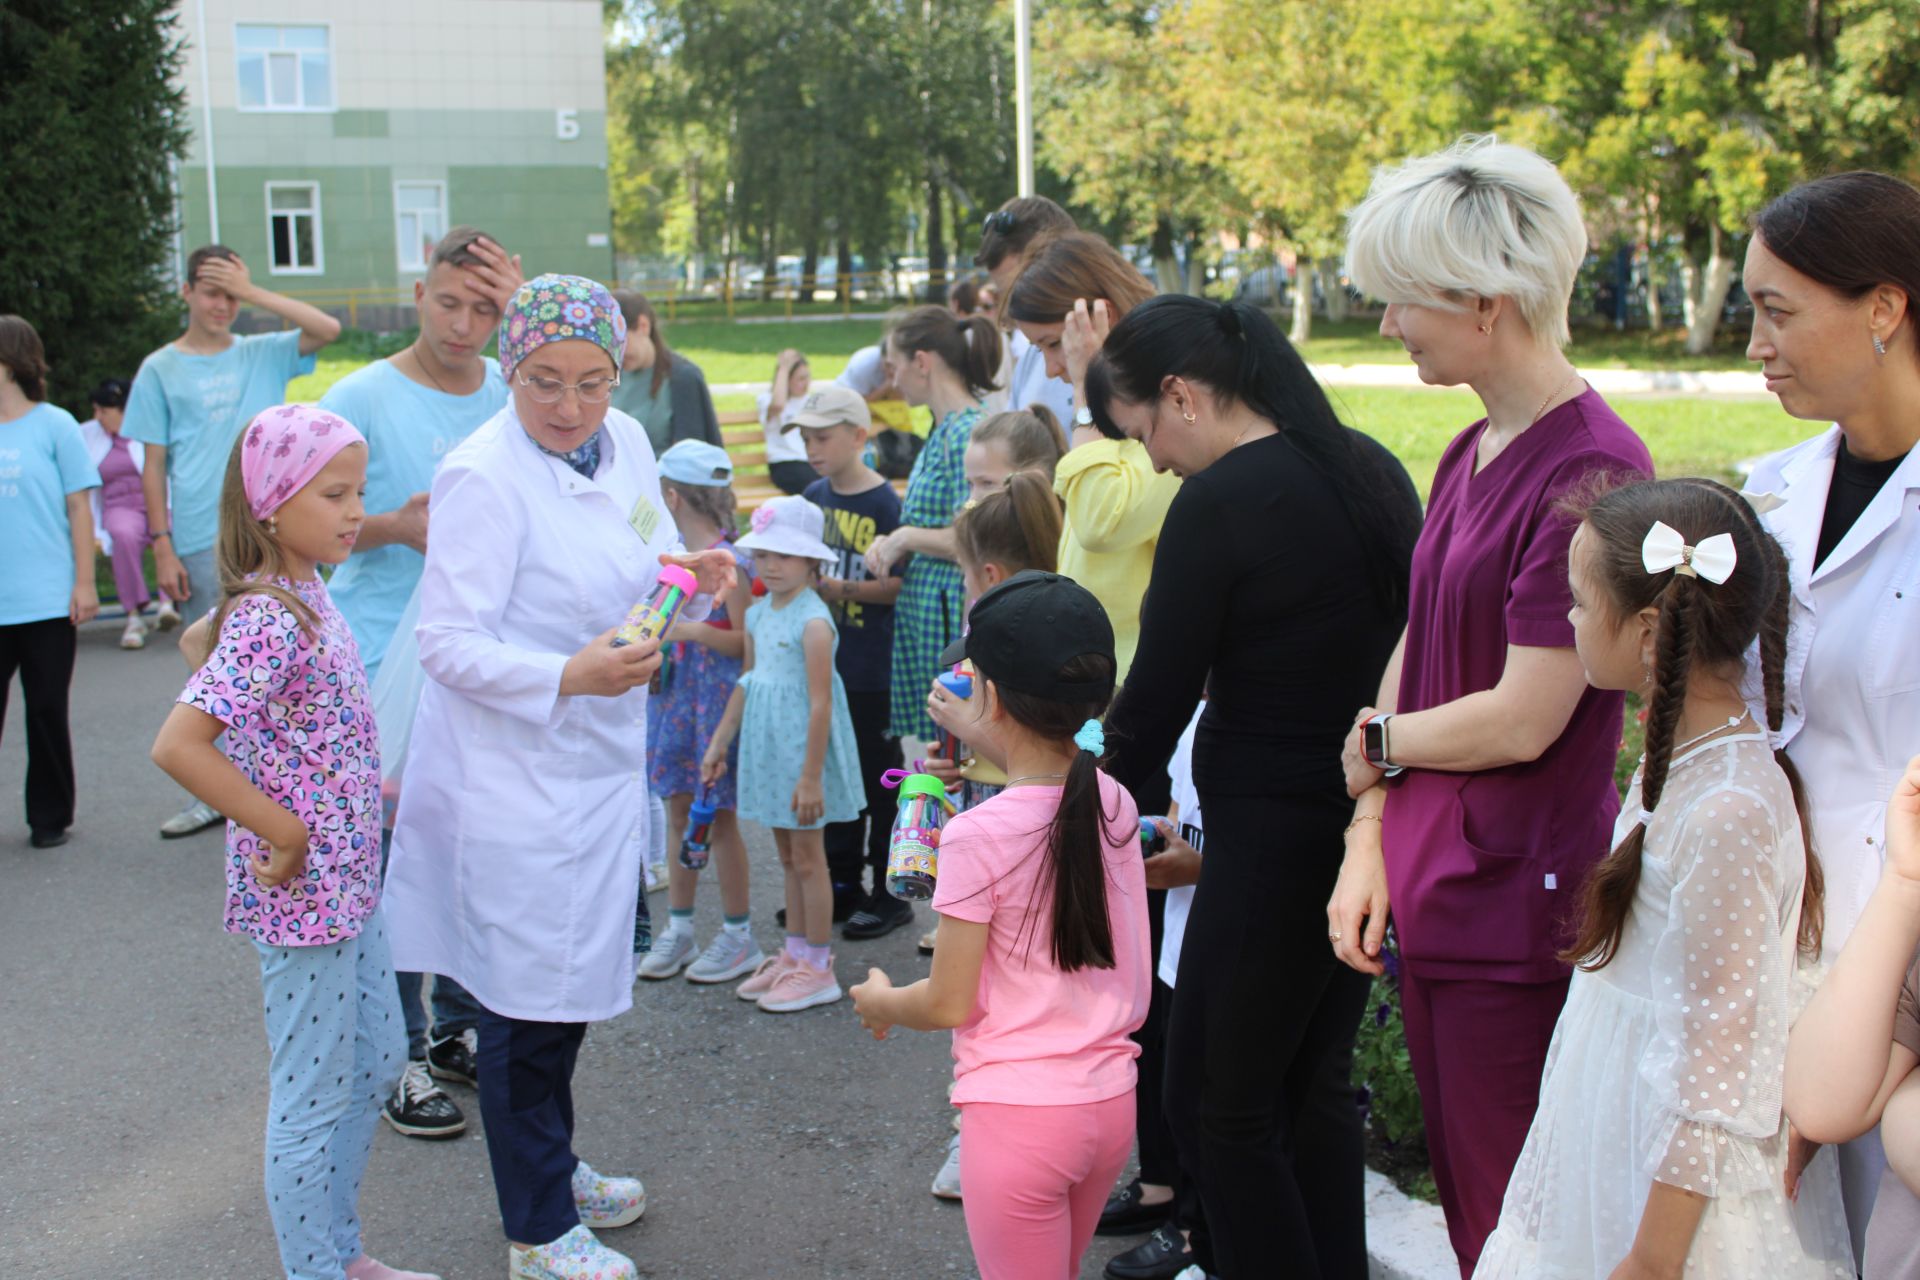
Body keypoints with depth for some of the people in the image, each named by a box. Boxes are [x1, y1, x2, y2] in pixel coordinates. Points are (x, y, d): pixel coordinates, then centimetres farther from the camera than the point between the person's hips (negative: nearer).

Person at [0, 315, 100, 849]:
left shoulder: (54, 425, -2)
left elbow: (78, 509, -1)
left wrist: (84, 583, -5)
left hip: (47, 602, -2)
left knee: (46, 713, 8)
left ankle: (50, 818, 20)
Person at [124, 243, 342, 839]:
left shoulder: (263, 355, 8)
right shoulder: (161, 370, 6)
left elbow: (328, 329, -8)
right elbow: (153, 465, 5)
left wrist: (252, 291, -10)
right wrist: (162, 548, -3)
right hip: (199, 545, 0)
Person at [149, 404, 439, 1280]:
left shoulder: (304, 594, 5)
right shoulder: (269, 619, -23)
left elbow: (203, 640, 23)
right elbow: (176, 745, -31)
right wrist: (285, 832, -22)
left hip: (347, 881, 10)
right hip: (302, 896, -10)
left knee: (377, 1063, 21)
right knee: (315, 1100, 4)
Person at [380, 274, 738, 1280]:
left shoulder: (625, 443, 3)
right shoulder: (482, 476, -20)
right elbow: (448, 641, -21)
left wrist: (692, 579, -7)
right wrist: (568, 677, -32)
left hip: (599, 762, 8)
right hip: (513, 776, -8)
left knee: (572, 980, 22)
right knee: (525, 1001, 3)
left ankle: (554, 1167, 42)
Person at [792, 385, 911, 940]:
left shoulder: (885, 503, -12)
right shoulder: (813, 498, 8)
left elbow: (899, 583, -15)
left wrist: (840, 588, -23)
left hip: (871, 669, -7)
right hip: (822, 663, 7)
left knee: (879, 778, 3)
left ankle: (888, 893, 14)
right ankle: (841, 884, 28)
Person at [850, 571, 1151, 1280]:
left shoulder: (978, 836, -19)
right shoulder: (1116, 806, -3)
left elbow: (947, 1004, -13)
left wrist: (879, 1001, 8)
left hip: (1018, 1112, -6)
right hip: (1112, 1101, 6)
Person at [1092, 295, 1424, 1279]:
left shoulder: (1217, 504, -18)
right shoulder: (1369, 470, 6)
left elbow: (1159, 694, -12)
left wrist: (1118, 796, 5)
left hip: (1273, 839, -9)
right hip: (1371, 821, 9)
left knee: (1219, 1104, 6)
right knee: (1315, 1085, 21)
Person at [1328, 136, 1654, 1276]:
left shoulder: (1590, 471, -19)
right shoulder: (1469, 457, 10)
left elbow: (1523, 719, -20)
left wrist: (1378, 742, -3)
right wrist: (1371, 841, 7)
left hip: (1520, 904, -9)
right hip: (1436, 892, 9)